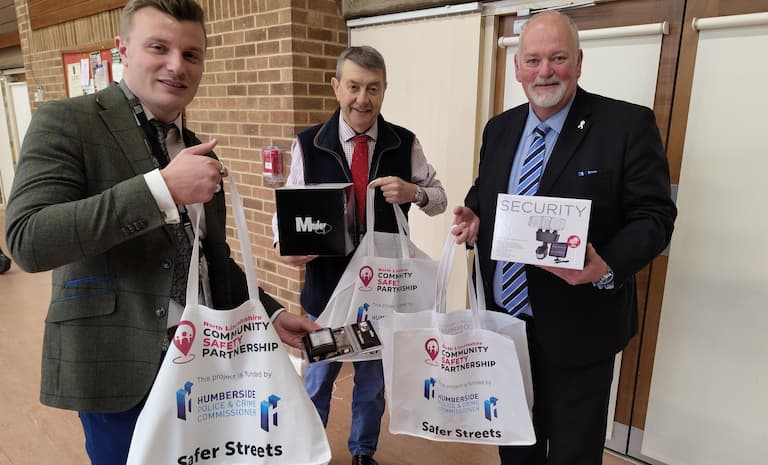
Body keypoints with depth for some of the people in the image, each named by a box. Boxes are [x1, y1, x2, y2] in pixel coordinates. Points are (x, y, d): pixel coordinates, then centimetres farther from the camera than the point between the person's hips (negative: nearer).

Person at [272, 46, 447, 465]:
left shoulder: (405, 144, -4)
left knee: (373, 377, 20)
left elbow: (439, 199, 1)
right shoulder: (308, 144, -6)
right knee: (319, 376, 19)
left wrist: (414, 192, -20)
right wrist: (283, 245, -27)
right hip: (327, 284, -1)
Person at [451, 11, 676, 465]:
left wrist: (607, 267, -30)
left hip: (577, 329, -4)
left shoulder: (629, 124, -11)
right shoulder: (499, 128, 6)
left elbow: (654, 216, -12)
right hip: (501, 318, 5)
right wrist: (473, 214, -7)